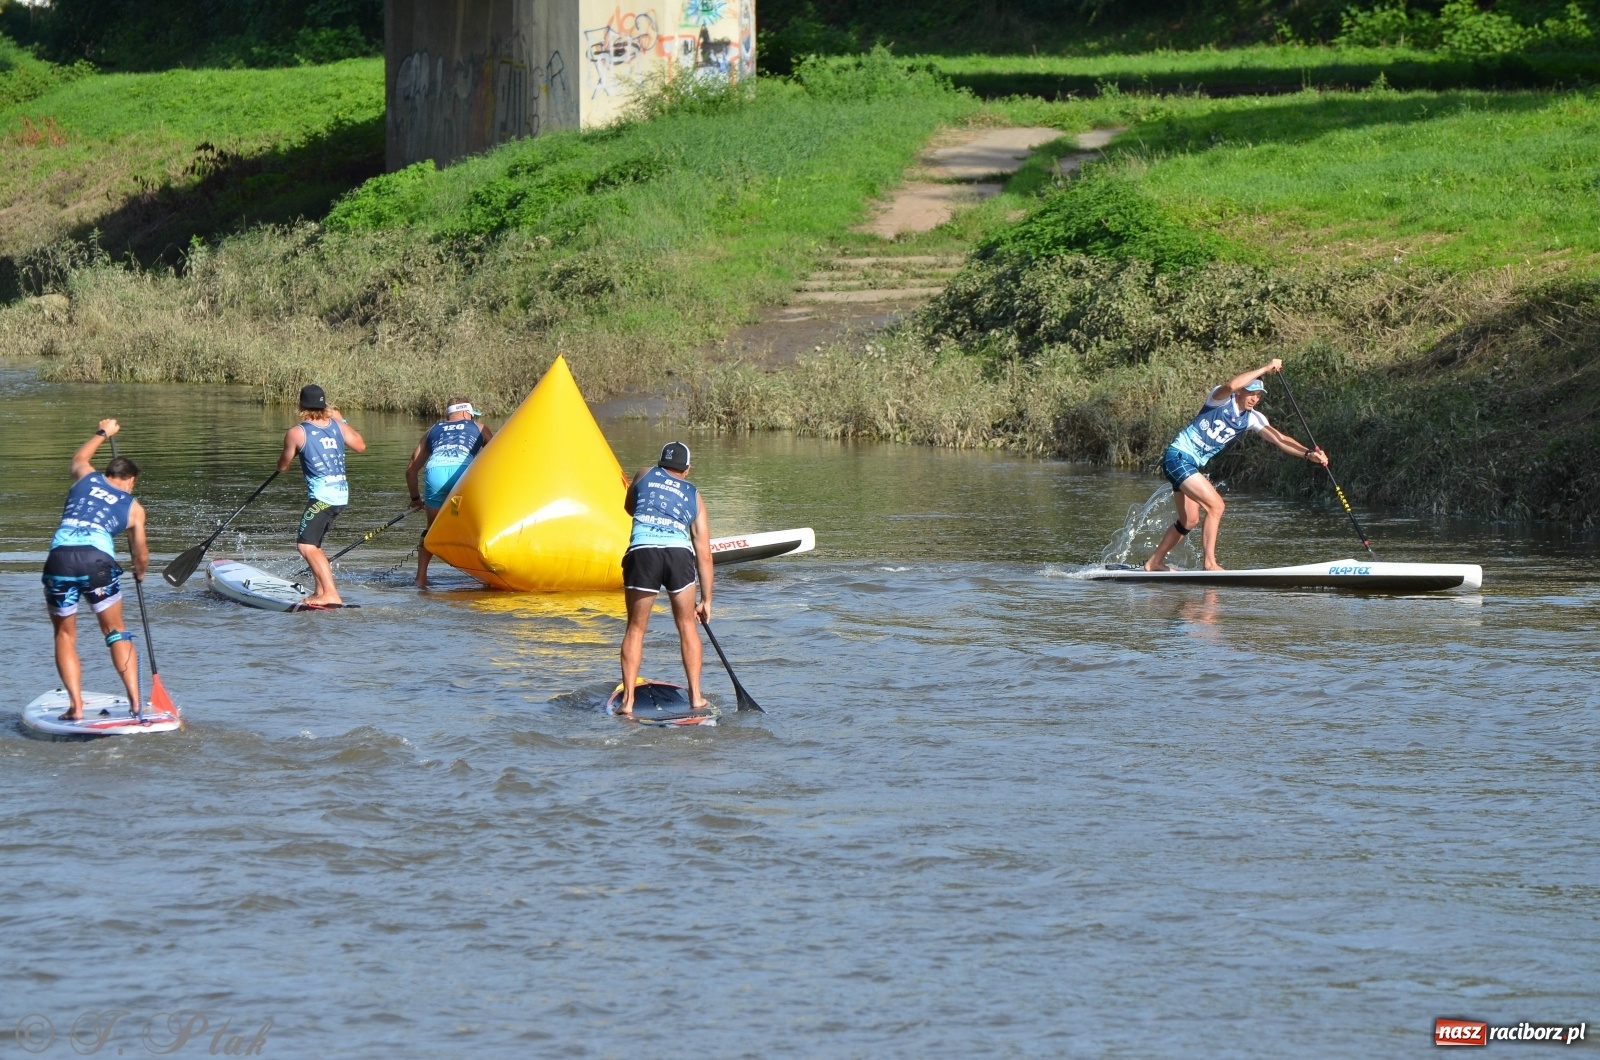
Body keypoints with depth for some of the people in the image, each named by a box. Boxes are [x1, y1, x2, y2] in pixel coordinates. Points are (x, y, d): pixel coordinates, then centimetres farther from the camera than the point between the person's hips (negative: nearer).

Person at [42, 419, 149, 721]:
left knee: (65, 635, 13)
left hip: (60, 557, 1)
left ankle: (75, 705, 2)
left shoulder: (86, 478, 23)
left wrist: (102, 433, 64)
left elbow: (79, 456, 48)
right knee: (115, 631, 16)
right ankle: (134, 700, 9)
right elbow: (141, 554, 28)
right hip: (98, 559, -1)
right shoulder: (133, 507, 20)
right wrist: (140, 572, 50)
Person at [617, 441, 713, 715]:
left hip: (642, 551, -1)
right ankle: (696, 697, 18)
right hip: (680, 554, 1)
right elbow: (704, 553, 21)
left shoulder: (645, 476, 24)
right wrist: (706, 600, 24)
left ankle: (628, 700, 4)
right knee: (687, 626, 18)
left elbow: (629, 507, 45)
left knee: (635, 628, 11)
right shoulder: (694, 497, 24)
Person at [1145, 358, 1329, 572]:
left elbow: (1279, 438, -4)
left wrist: (1308, 454, -19)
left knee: (1188, 521, 16)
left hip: (1193, 465, 9)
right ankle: (1210, 564, -17)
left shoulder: (1252, 419, 5)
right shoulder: (1221, 399, -13)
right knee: (1216, 505, -18)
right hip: (1178, 456, -9)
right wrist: (1265, 369, -32)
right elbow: (1231, 385, -36)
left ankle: (1154, 562, 30)